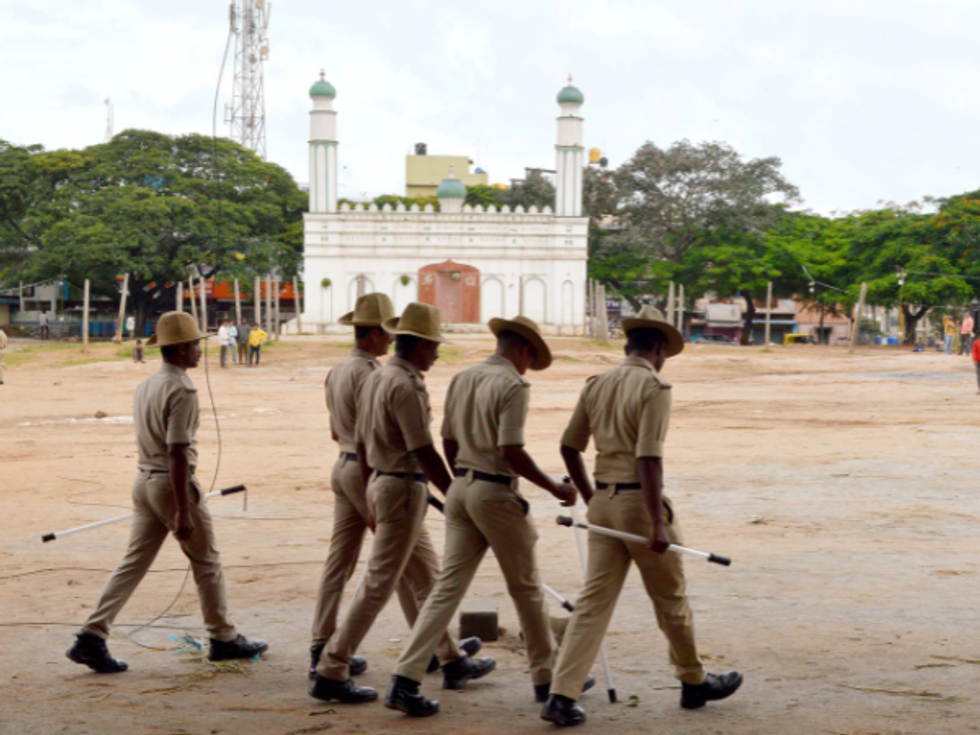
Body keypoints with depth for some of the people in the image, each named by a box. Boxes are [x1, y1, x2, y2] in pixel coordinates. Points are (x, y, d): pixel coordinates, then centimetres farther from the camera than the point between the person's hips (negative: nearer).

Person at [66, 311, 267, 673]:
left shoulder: (146, 385, 10)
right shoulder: (182, 391, -17)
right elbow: (177, 454, -22)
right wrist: (183, 513, -21)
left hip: (144, 480, 8)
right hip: (173, 484, -8)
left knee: (133, 563, 7)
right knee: (206, 562, 7)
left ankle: (92, 636, -1)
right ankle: (224, 639, 18)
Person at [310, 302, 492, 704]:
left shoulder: (374, 378, 10)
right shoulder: (406, 385, -18)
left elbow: (362, 444, 16)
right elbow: (423, 452, -21)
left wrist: (372, 498, 23)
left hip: (380, 484, 10)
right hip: (403, 488, -10)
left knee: (429, 578, 18)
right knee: (379, 585, -5)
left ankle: (453, 662, 28)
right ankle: (331, 673, -2)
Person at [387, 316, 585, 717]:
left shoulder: (462, 379, 9)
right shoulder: (513, 386, -14)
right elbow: (512, 453, -19)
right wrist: (554, 488, -10)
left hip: (460, 488, 7)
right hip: (496, 492, -7)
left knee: (448, 586, 6)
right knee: (526, 587, 9)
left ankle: (405, 679, -3)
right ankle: (547, 677, 22)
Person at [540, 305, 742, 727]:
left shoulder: (596, 385, 8)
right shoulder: (654, 387, -12)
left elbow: (569, 447, 12)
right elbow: (649, 459, -20)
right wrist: (658, 523, -20)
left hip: (603, 500, 6)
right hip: (639, 501, -6)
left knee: (594, 600, 6)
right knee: (671, 599, 12)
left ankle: (561, 696, -2)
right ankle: (694, 683, 29)